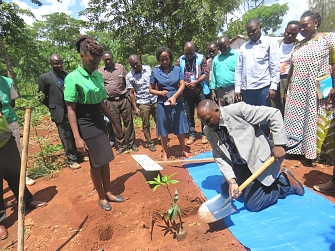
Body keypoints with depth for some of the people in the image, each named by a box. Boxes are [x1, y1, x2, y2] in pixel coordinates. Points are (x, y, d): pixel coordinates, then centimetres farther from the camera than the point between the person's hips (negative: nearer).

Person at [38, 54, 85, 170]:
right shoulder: (45, 78, -6)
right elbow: (42, 97, 2)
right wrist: (54, 108, 3)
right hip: (60, 113, -4)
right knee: (66, 138, 5)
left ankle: (79, 156, 30)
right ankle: (71, 160, 18)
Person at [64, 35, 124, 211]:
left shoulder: (98, 76, 5)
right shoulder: (73, 78, -14)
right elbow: (71, 110, -15)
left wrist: (114, 123, 14)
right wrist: (77, 137, -20)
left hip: (100, 123, 6)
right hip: (86, 126, -6)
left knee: (105, 160, 14)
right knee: (96, 163, 5)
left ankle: (108, 192, 32)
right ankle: (101, 197, 26)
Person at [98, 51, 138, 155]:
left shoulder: (121, 67, 6)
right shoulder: (99, 71, 5)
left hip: (124, 99, 0)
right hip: (111, 102, 0)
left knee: (128, 122, 6)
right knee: (116, 124, 6)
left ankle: (131, 143, 19)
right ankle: (121, 145, 19)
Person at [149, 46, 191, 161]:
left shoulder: (177, 69, 0)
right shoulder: (155, 72, -1)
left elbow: (182, 85, -4)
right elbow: (151, 89, 3)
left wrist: (174, 97, -18)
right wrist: (160, 93, -16)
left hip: (177, 102, 1)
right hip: (162, 104, 0)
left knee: (180, 127, 10)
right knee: (164, 129, 9)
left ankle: (184, 150, 28)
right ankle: (164, 152, 25)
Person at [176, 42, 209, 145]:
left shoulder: (202, 58, 0)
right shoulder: (180, 60, 3)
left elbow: (206, 73, -5)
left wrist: (196, 82, -17)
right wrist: (184, 83, -14)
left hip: (200, 90, -1)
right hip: (186, 92, 2)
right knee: (189, 115, 10)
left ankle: (204, 134, 18)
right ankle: (192, 134, 23)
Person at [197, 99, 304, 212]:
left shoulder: (237, 110, -28)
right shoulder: (208, 131, -9)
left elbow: (274, 114, -23)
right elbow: (219, 157, -10)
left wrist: (279, 144, -25)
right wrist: (231, 180, -22)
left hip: (260, 160, -7)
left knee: (252, 205, -6)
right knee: (226, 188, 16)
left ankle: (285, 181, 12)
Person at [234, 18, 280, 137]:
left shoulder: (270, 42, 5)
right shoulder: (243, 47, 15)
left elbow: (275, 66, -1)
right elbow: (239, 69, 13)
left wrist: (273, 86, -9)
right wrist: (237, 88, 6)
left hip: (263, 87, -3)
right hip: (246, 89, 4)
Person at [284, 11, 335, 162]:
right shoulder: (298, 46, 14)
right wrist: (287, 89, 12)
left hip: (318, 92, -4)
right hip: (297, 92, 5)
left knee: (315, 121, 2)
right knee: (296, 120, 5)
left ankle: (312, 152, 12)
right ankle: (298, 148, 17)